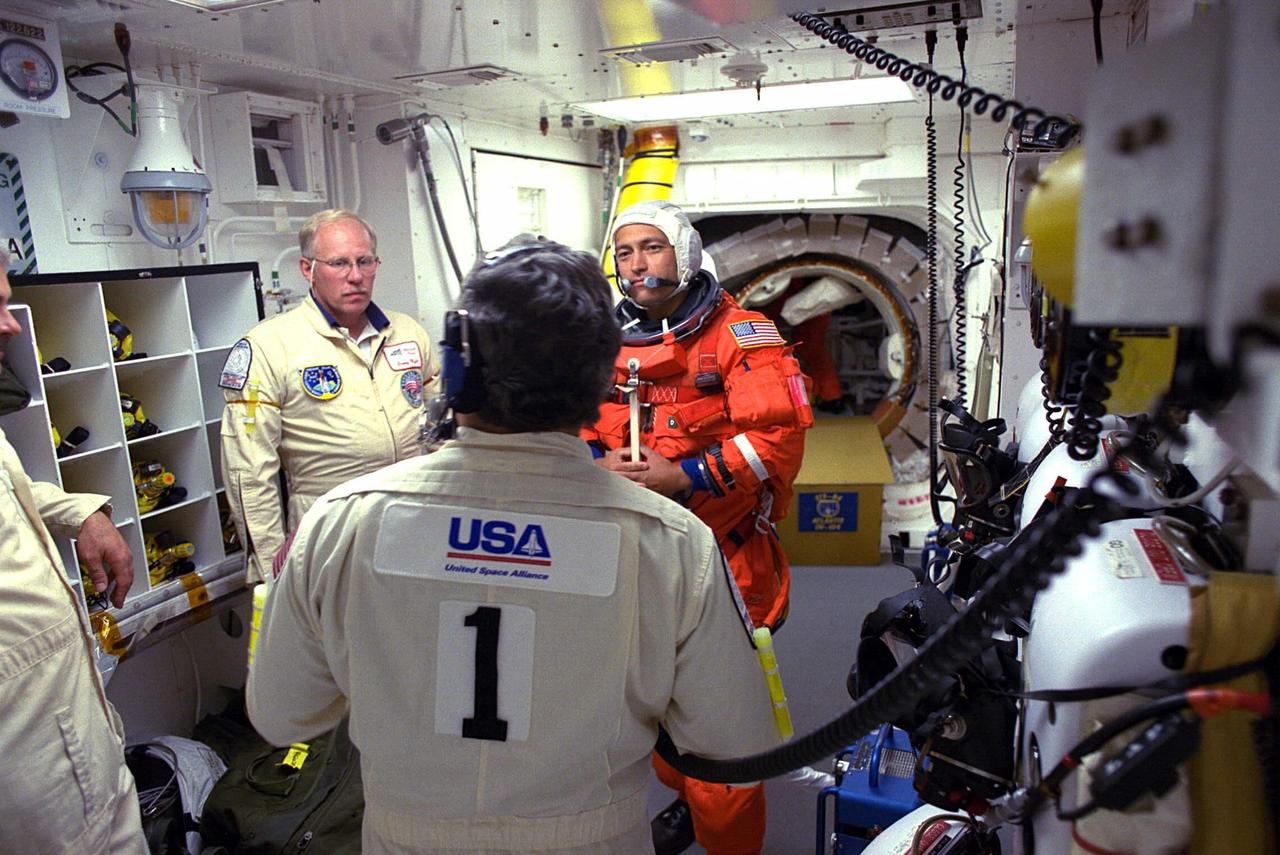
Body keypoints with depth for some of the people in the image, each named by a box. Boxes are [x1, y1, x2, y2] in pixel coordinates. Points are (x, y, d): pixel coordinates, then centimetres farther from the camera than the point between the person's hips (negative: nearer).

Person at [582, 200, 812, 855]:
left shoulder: (739, 335, -7)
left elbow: (777, 438, -16)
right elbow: (578, 428, 16)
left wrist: (682, 476, -21)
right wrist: (600, 464, -7)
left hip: (722, 561, -5)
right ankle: (683, 800, 45)